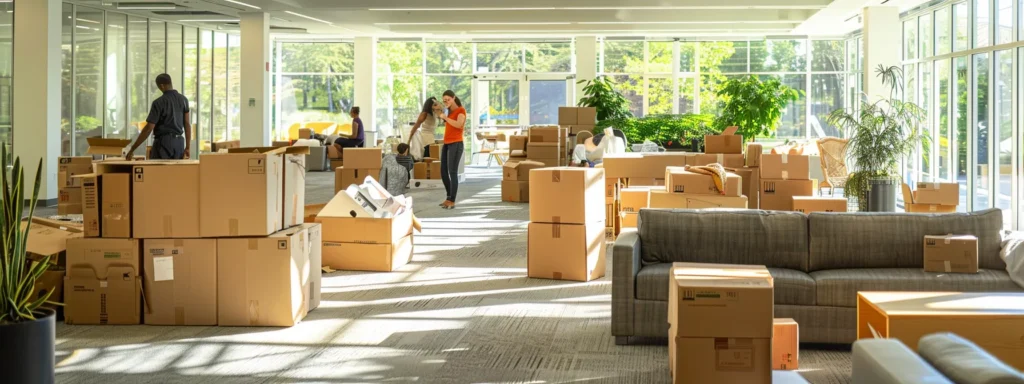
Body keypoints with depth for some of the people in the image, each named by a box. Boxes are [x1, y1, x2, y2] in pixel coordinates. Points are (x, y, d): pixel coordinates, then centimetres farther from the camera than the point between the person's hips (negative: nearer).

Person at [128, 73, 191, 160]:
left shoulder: (158, 103, -11)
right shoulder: (183, 99, 4)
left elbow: (148, 129, -14)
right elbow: (187, 124, 3)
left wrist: (132, 149, -10)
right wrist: (188, 147, 6)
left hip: (163, 143, -5)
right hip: (179, 142, 5)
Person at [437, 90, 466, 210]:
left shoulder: (461, 110, -3)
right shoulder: (450, 111, 19)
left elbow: (459, 125, -20)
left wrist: (444, 117, -15)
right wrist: (441, 115, 15)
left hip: (456, 144, -8)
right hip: (446, 144, 9)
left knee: (453, 172, -12)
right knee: (443, 172, 9)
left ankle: (452, 201, -11)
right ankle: (449, 198, 21)